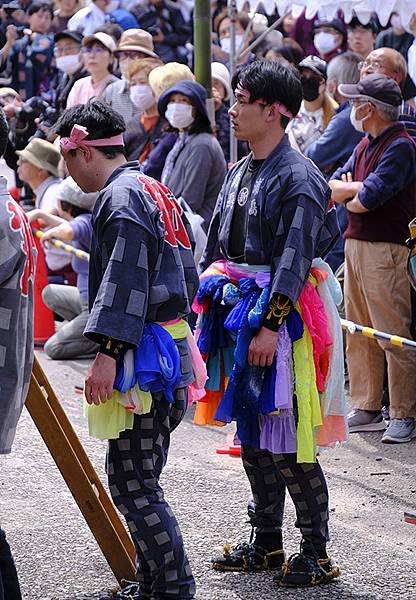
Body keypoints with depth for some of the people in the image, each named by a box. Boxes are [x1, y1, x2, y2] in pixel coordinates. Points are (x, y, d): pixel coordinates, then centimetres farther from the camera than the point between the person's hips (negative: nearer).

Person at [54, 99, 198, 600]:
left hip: (147, 357, -11)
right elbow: (185, 275, 25)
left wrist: (108, 353, -26)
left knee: (132, 483, -9)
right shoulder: (155, 191, 20)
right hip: (171, 350, 11)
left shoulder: (122, 197, -12)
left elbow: (126, 283, -22)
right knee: (133, 477, 15)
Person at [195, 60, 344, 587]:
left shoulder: (297, 177, -14)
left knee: (285, 442, -7)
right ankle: (266, 543, 23)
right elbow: (216, 247, 18)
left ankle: (316, 551, 2)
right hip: (236, 310, 9)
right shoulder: (240, 172, 12)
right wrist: (206, 306, 13)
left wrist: (270, 326, -23)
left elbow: (293, 261, -19)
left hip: (280, 313, -8)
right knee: (250, 435, 13)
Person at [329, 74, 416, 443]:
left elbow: (367, 199, -19)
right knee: (359, 333, 11)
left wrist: (347, 197, 1)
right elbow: (332, 187, 12)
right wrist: (359, 189, -8)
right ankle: (366, 410, 17)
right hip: (355, 245, 9)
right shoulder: (365, 146, 17)